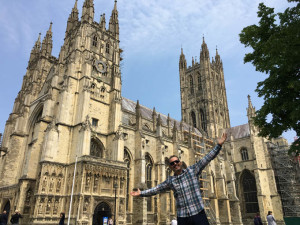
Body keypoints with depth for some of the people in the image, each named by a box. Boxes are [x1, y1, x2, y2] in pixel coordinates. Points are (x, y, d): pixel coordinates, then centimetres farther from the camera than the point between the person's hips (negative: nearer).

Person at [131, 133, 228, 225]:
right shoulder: (170, 181, 10)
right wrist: (141, 193, 20)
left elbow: (207, 158, -4)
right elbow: (156, 189, 19)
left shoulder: (192, 171, 1)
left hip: (198, 214, -2)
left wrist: (219, 145, -11)